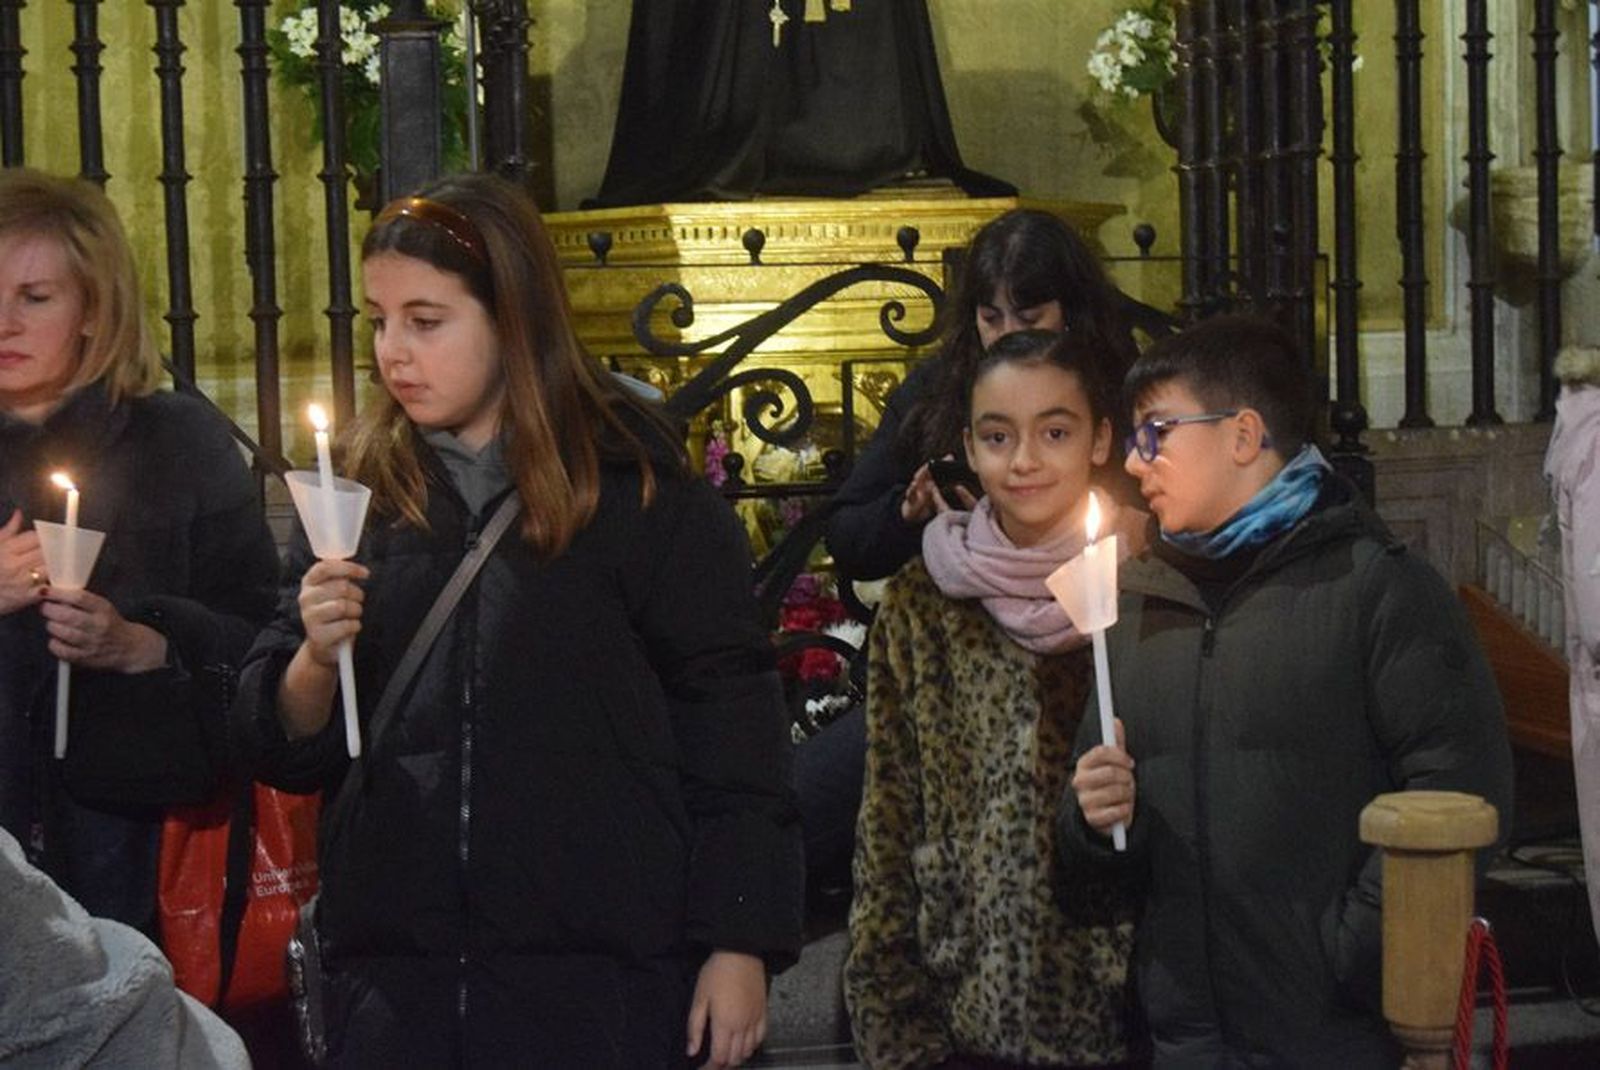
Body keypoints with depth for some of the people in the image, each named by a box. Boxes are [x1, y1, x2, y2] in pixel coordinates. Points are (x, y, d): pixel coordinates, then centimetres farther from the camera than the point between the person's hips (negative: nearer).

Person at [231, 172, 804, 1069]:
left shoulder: (640, 490, -3)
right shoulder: (365, 492, 7)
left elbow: (731, 721, -3)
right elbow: (285, 750, 8)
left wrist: (740, 945, -7)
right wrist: (315, 661, -13)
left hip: (603, 974, -3)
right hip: (394, 972, 3)